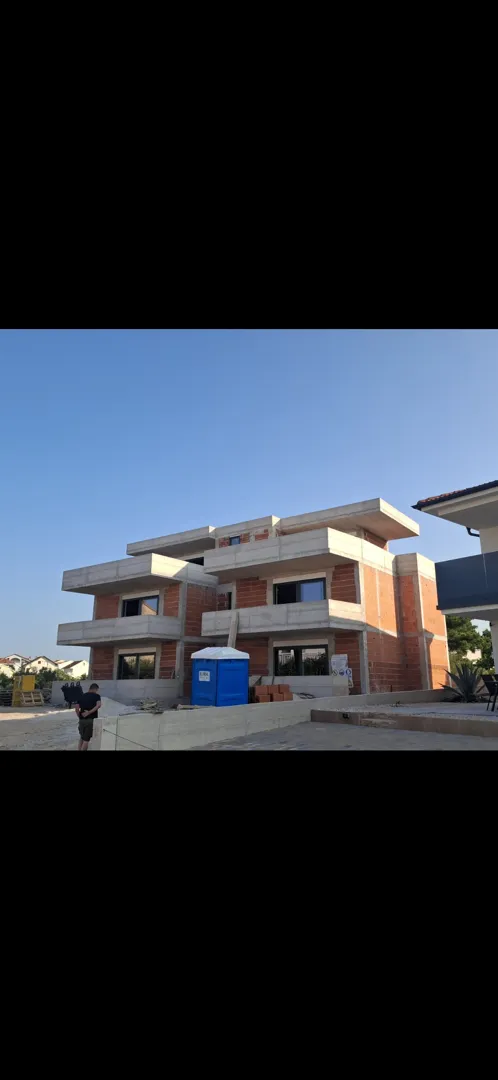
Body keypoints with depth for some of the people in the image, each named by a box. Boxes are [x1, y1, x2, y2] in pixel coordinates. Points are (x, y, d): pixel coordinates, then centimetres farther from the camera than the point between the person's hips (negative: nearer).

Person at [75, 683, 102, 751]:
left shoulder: (82, 696, 11)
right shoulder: (96, 695, -1)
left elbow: (77, 709, 4)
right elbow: (98, 705, -19)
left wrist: (79, 717, 10)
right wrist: (89, 712, -16)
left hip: (82, 720, 4)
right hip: (91, 720, -4)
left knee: (82, 737, 22)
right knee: (86, 739, 2)